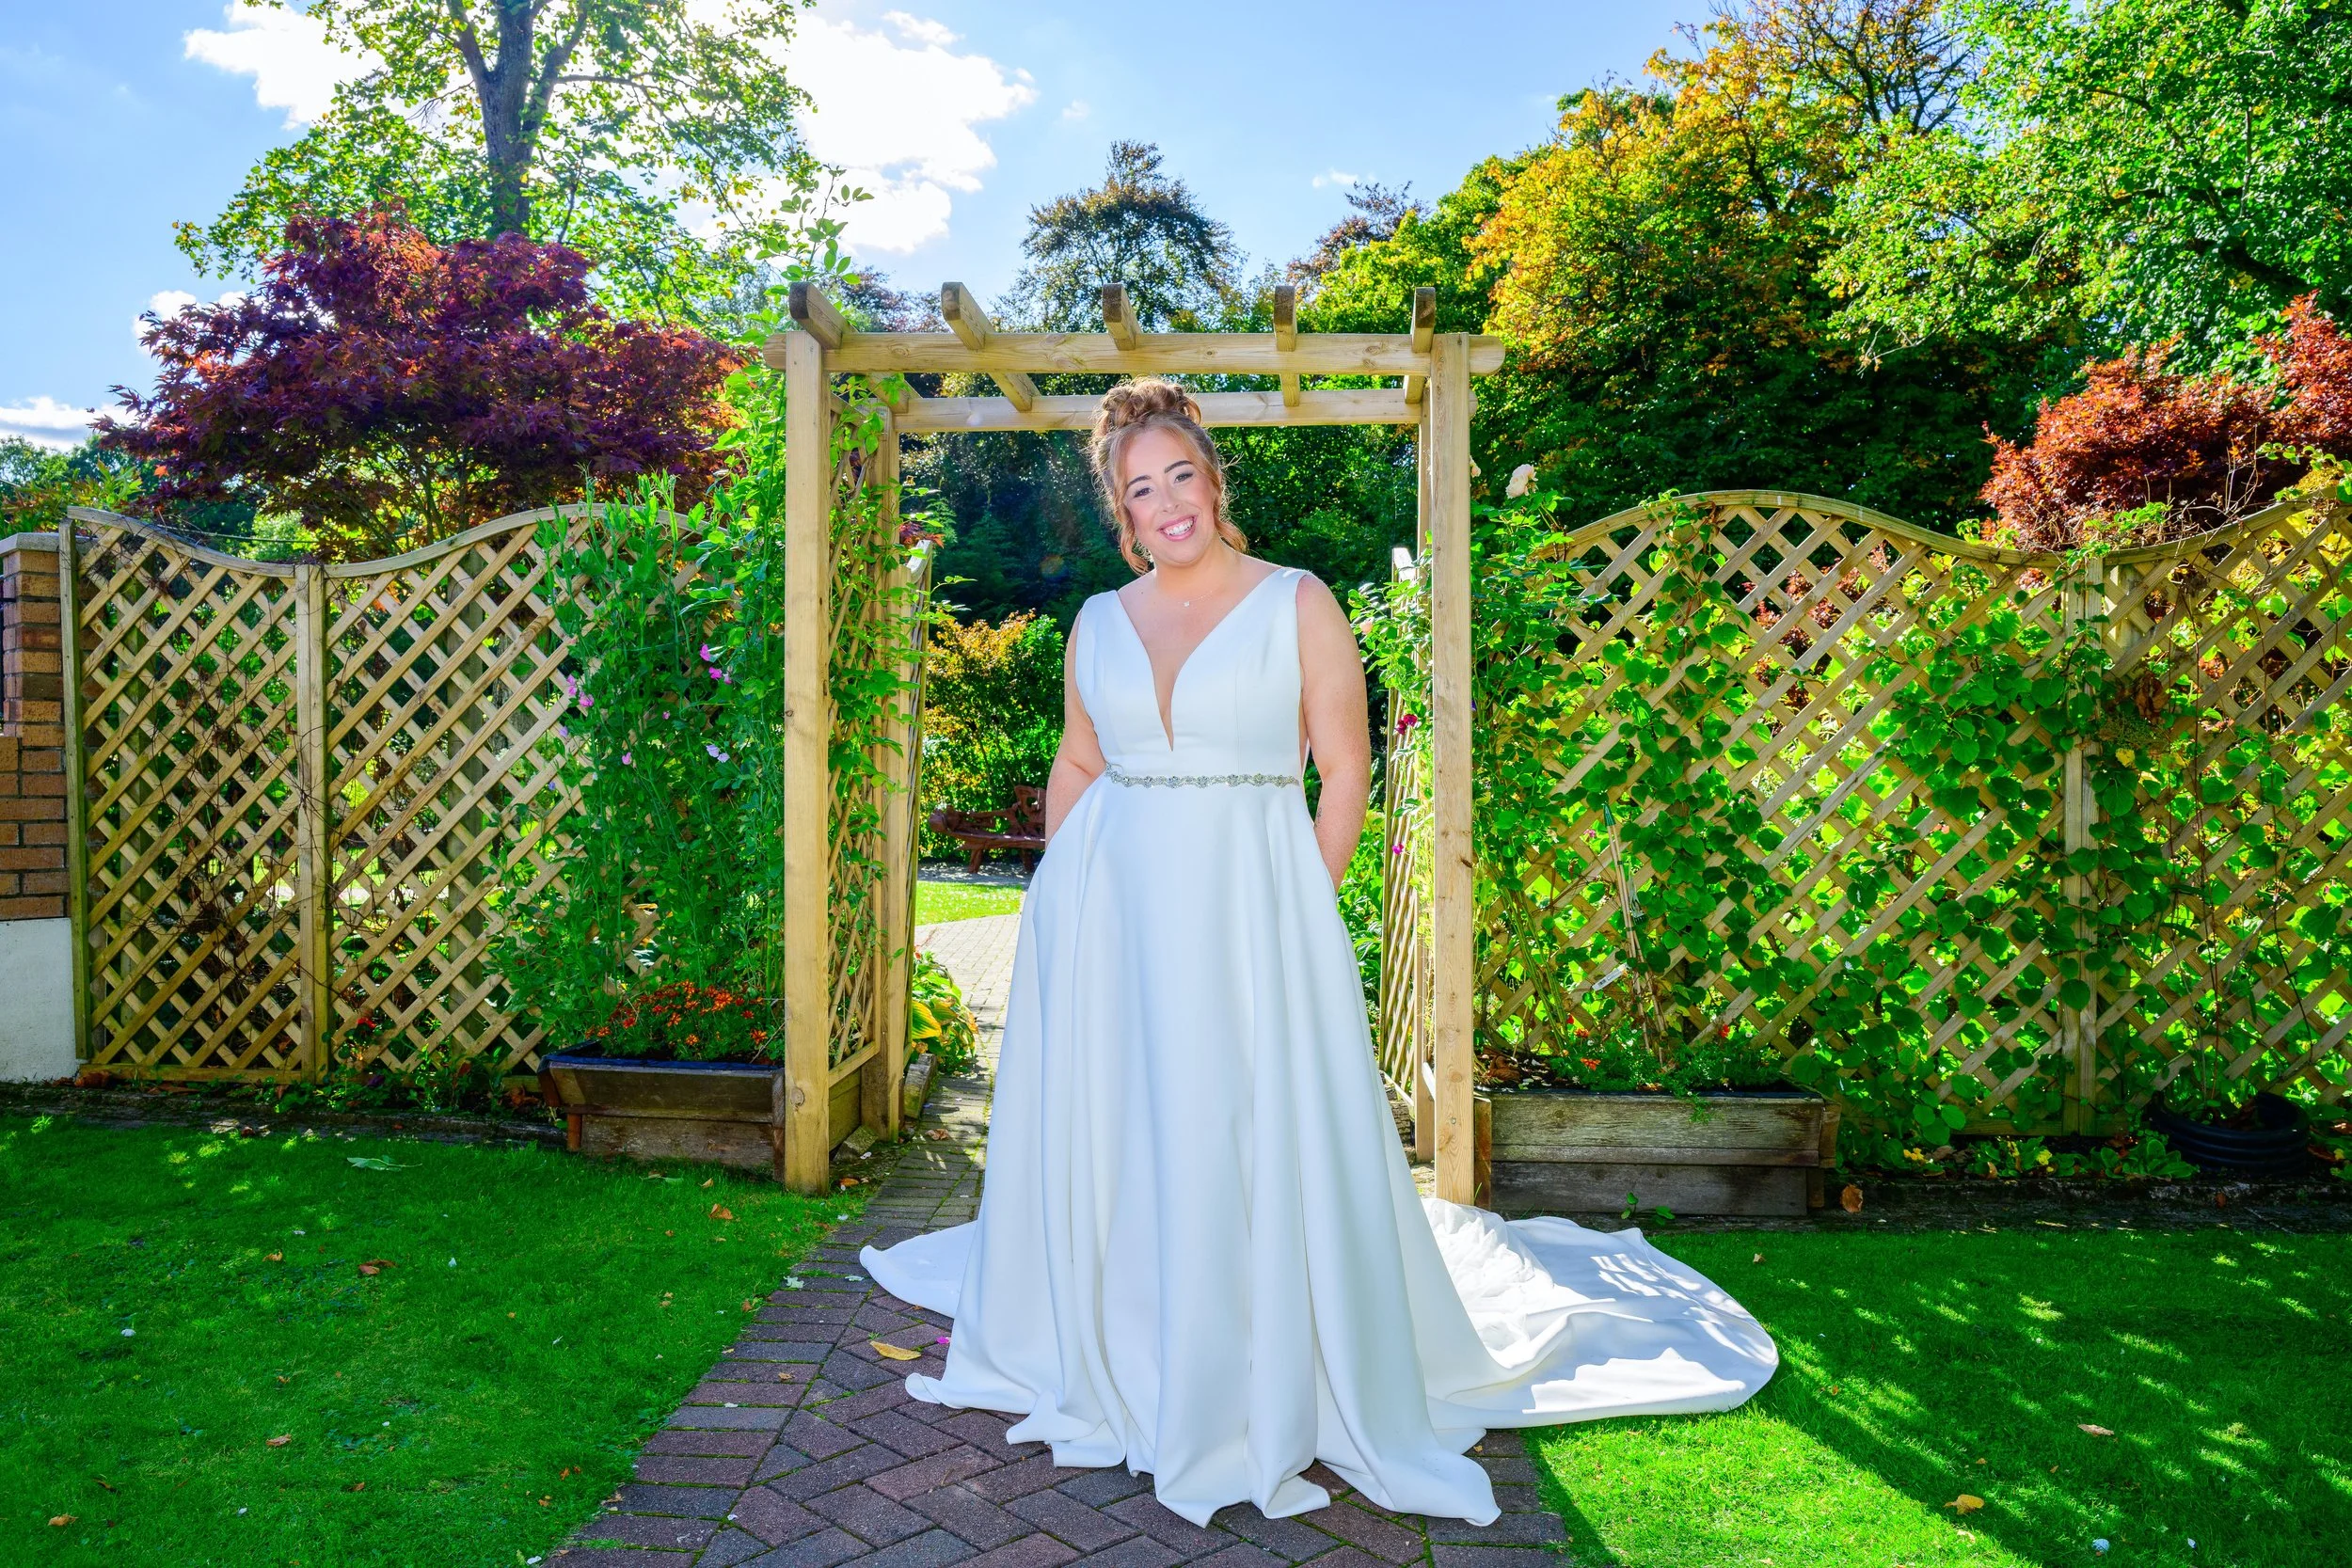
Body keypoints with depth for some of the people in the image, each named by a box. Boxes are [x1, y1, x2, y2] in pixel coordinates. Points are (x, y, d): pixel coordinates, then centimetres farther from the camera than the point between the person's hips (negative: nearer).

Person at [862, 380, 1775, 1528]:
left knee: (1255, 1142, 0)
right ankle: (1101, 1365, 34)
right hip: (1106, 909, 4)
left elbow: (1344, 769, -3)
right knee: (1103, 1135, 12)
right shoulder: (1099, 623, 10)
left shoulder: (1298, 605, -1)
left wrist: (1303, 910, -9)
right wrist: (1058, 892, 9)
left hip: (1249, 911, -4)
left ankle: (1262, 1394, 21)